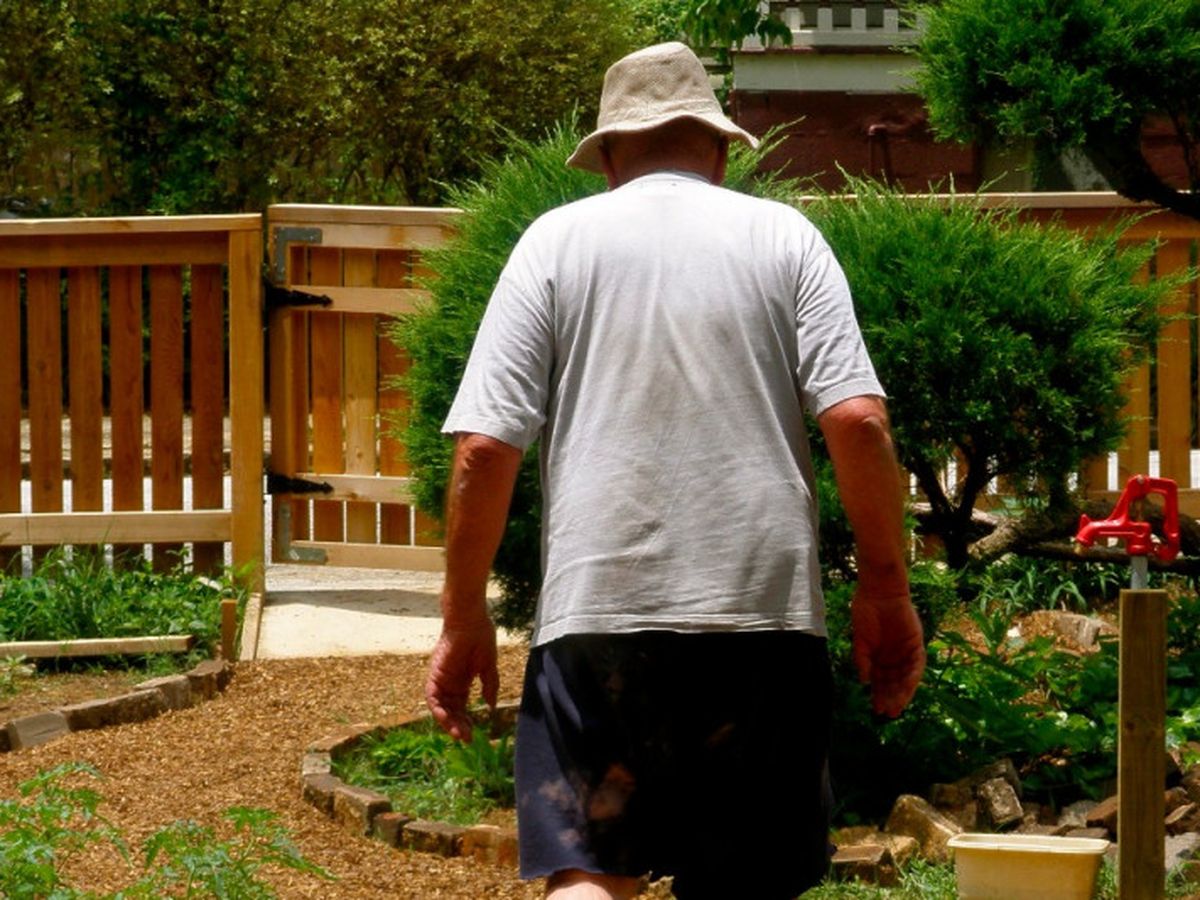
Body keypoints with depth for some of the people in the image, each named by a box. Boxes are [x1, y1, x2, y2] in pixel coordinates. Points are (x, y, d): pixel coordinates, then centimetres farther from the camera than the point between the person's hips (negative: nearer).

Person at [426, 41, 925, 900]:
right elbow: (857, 419, -3)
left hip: (597, 611, -1)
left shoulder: (558, 240, 7)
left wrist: (463, 619, 7)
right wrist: (886, 589, 6)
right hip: (764, 608, 1)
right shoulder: (784, 237, 8)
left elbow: (483, 448, 0)